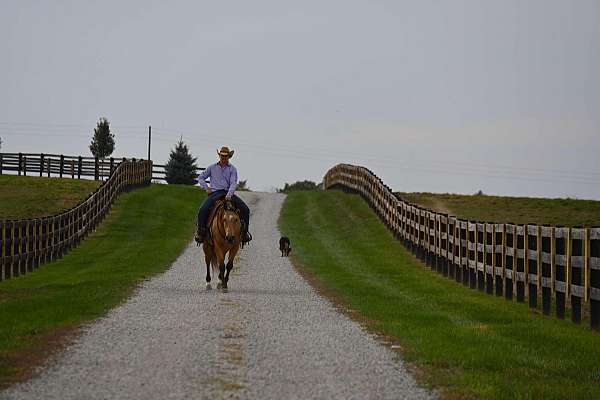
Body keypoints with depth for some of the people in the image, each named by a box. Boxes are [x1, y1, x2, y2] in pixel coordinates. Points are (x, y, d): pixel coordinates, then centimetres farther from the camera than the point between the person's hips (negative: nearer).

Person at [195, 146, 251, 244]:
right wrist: (206, 188, 3)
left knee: (245, 209, -17)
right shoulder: (212, 167, 11)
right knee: (202, 210, -27)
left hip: (228, 193, 0)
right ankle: (200, 232, -10)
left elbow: (233, 183, -5)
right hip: (214, 193, 0)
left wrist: (229, 195, -22)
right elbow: (200, 177, 19)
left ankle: (244, 231, -3)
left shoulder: (232, 169, 7)